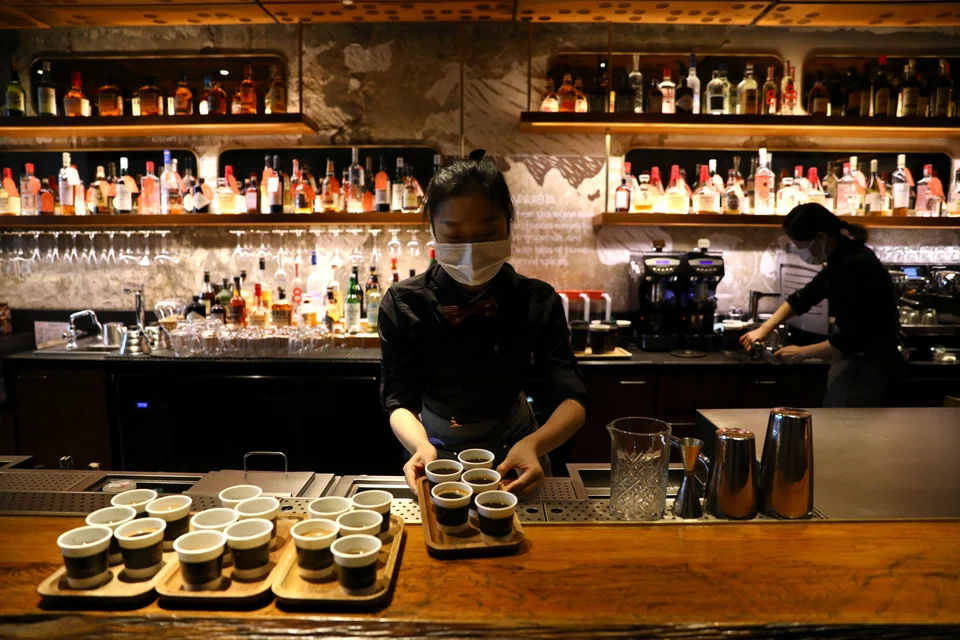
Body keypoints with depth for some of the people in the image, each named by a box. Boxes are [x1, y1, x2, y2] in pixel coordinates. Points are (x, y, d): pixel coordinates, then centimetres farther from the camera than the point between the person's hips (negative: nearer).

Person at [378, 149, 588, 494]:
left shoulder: (539, 302, -14)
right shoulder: (403, 304, -15)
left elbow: (572, 400, -19)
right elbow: (399, 401, -15)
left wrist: (533, 444, -41)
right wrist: (421, 446, -37)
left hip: (514, 452, 0)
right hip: (438, 453, 1)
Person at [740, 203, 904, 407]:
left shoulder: (855, 266, -25)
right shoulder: (841, 258, 5)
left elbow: (848, 340, -25)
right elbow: (804, 297, 15)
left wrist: (802, 353, -12)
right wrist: (764, 329, 8)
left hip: (868, 364, -10)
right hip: (856, 359, 10)